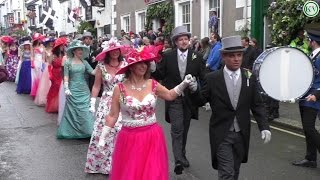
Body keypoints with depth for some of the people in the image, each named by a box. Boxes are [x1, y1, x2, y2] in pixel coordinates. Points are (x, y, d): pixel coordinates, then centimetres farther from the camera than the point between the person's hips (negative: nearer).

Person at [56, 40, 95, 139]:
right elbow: (66, 77, -3)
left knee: (85, 111, 1)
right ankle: (70, 131, 16)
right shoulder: (68, 62, -1)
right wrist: (66, 88, -13)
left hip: (84, 90, 3)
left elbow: (93, 72, -3)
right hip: (73, 90, -3)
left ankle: (87, 130, 9)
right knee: (73, 111, 3)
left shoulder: (84, 62, 6)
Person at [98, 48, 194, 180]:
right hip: (130, 139, -2)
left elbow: (170, 95, 14)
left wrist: (184, 84, 1)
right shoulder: (120, 89, -8)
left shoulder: (152, 85, -1)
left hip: (152, 137, 2)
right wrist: (103, 136, -3)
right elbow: (113, 116, -2)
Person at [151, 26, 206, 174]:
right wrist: (153, 69, -20)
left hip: (190, 99, 2)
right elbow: (160, 76, 1)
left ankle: (182, 156, 33)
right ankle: (179, 160, -9)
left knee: (184, 129, 15)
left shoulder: (196, 57, 1)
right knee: (177, 128, -10)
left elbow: (203, 77, 0)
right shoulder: (167, 56, -1)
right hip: (174, 98, -2)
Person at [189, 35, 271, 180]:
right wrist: (195, 90, -21)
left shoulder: (250, 78, 0)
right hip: (221, 134, -3)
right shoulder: (212, 78, -6)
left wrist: (264, 127, -7)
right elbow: (200, 101, -1)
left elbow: (257, 105, 3)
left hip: (241, 134, 3)